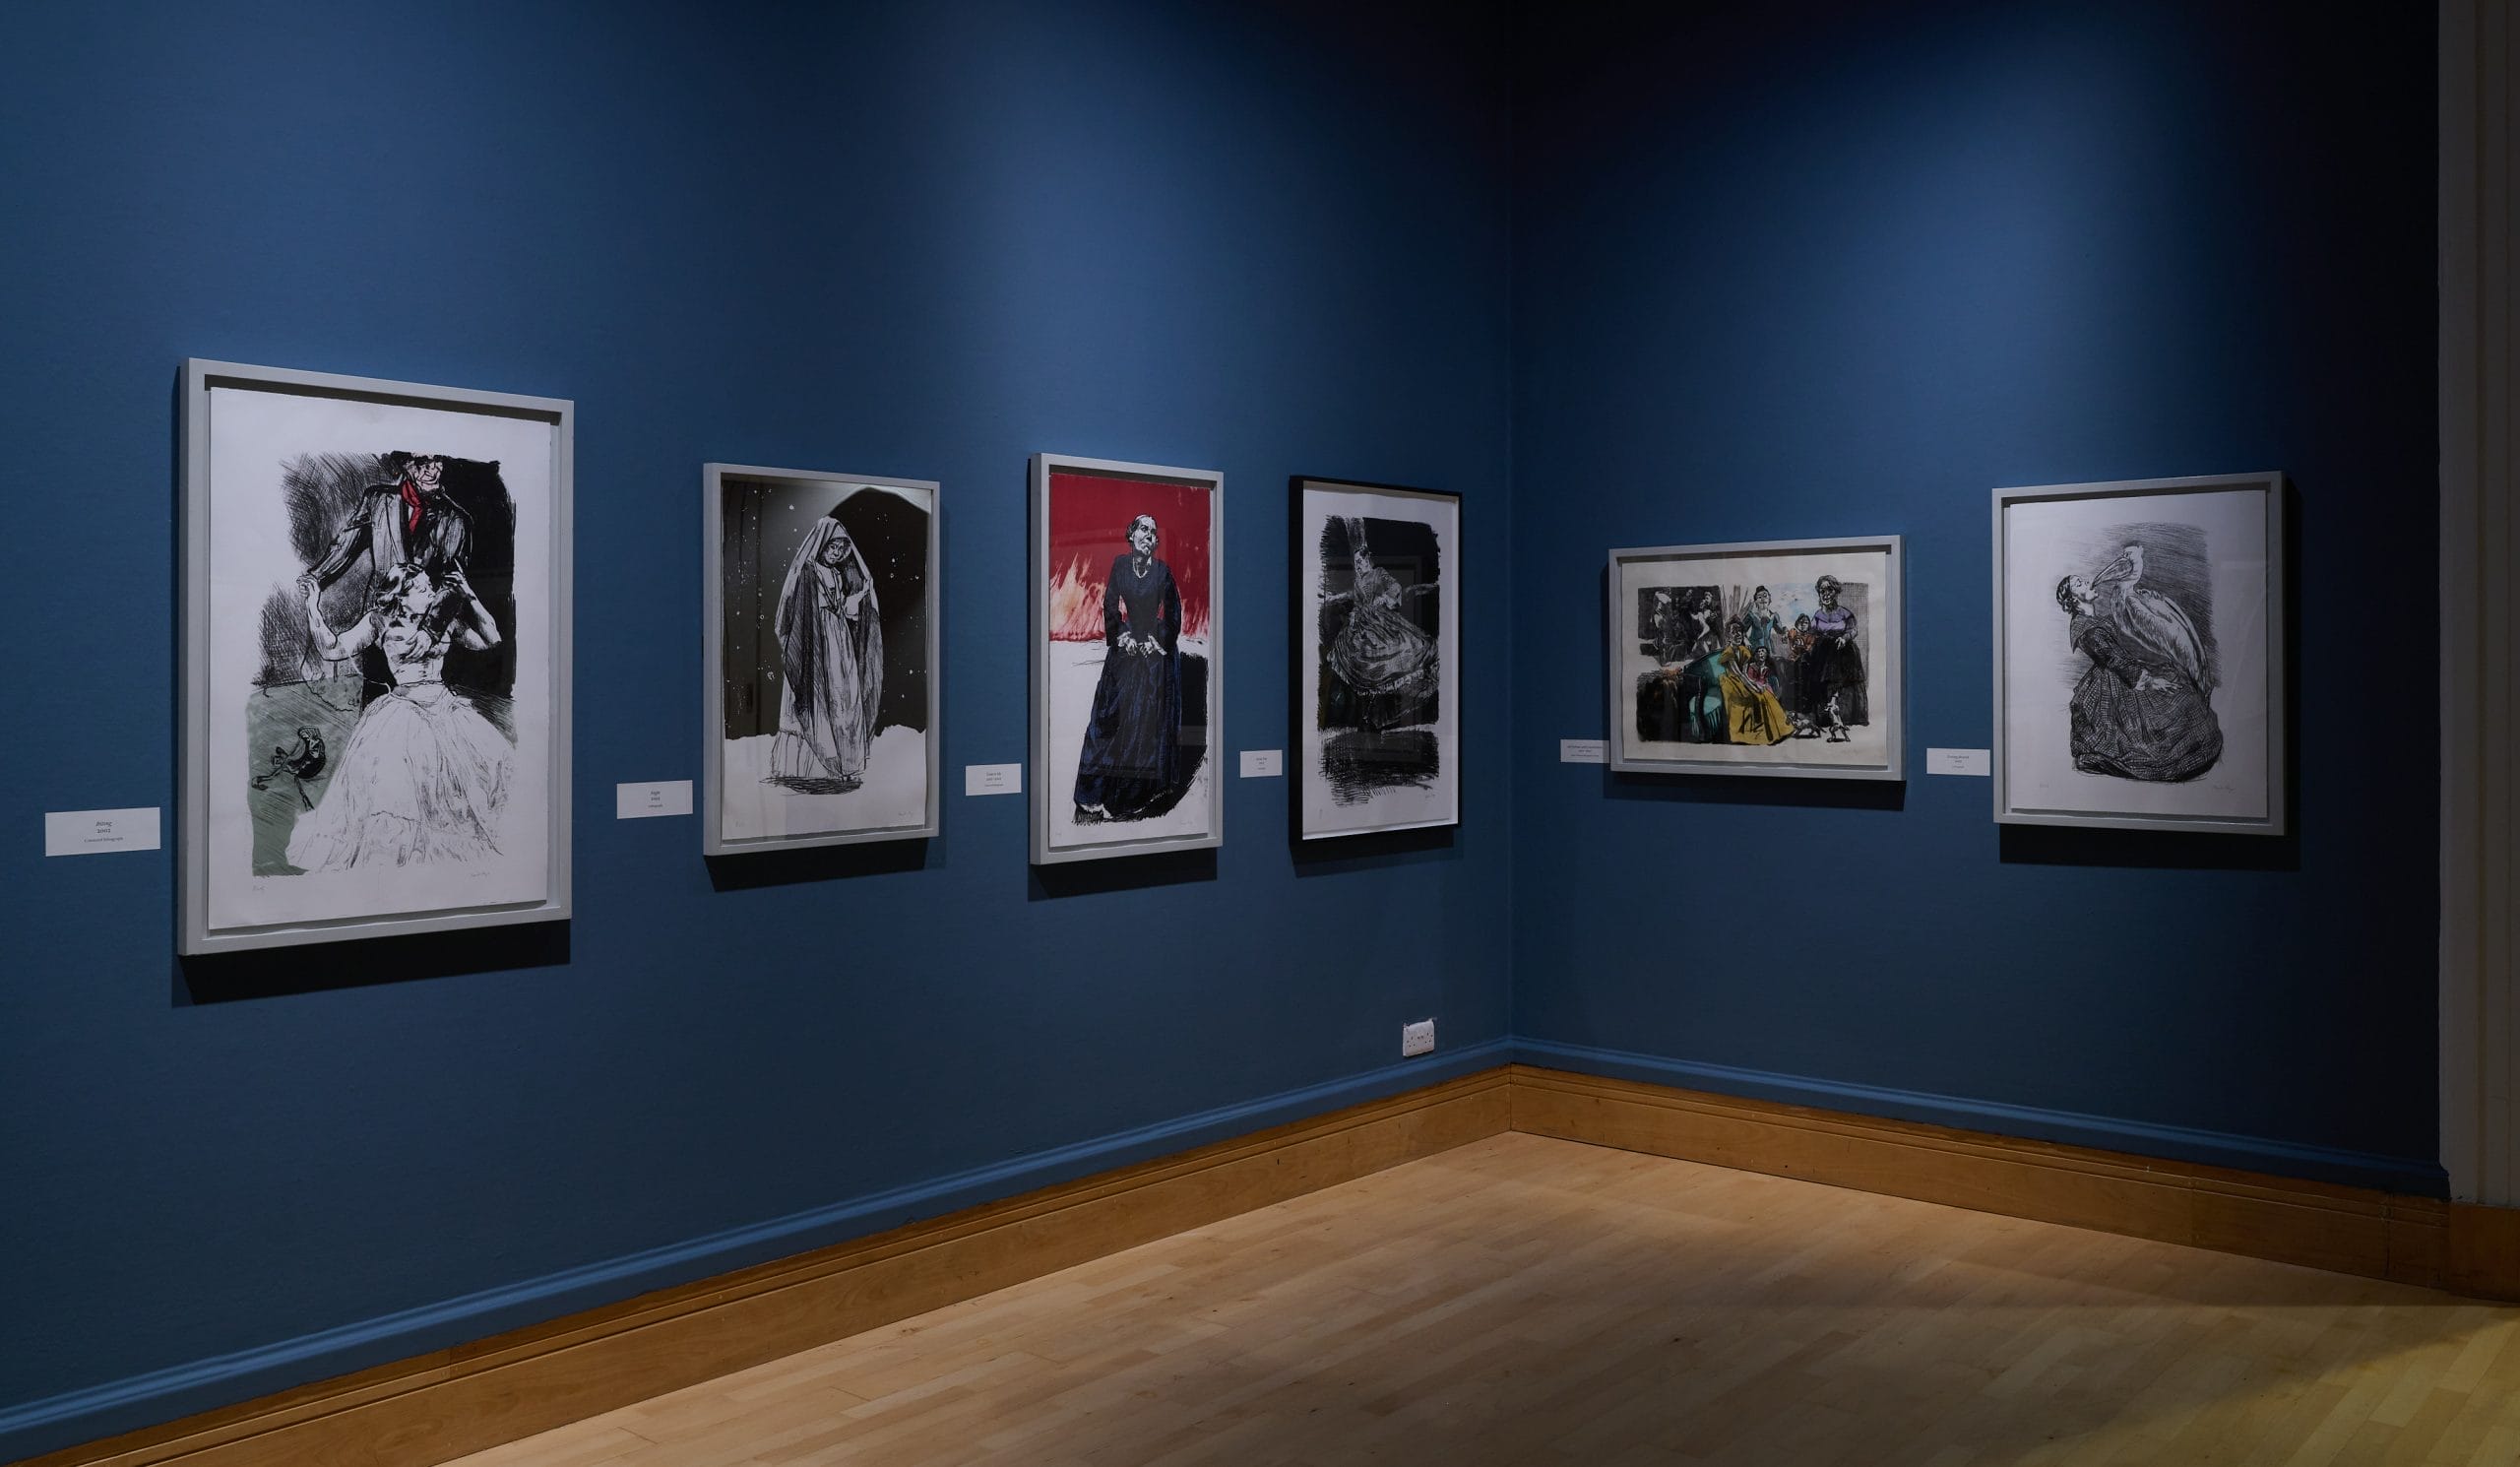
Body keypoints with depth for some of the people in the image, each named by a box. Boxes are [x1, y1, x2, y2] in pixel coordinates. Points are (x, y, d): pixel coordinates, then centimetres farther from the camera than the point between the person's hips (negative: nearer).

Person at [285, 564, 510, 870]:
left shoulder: (445, 620, 11)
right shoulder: (380, 621, 4)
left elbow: (491, 640, 11)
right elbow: (333, 650, -1)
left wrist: (470, 597, 6)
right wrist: (313, 604, -8)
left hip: (445, 708, 4)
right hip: (401, 712, -3)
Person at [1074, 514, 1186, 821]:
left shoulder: (1163, 571, 0)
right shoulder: (1120, 564, 3)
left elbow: (1173, 612, 0)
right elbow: (1110, 606, 3)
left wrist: (1157, 640, -9)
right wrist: (1122, 635, -8)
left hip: (1157, 648, -1)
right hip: (1127, 644, 1)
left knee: (1151, 713, -2)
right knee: (1117, 712, -3)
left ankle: (1147, 790, 4)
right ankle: (1107, 789, -1)